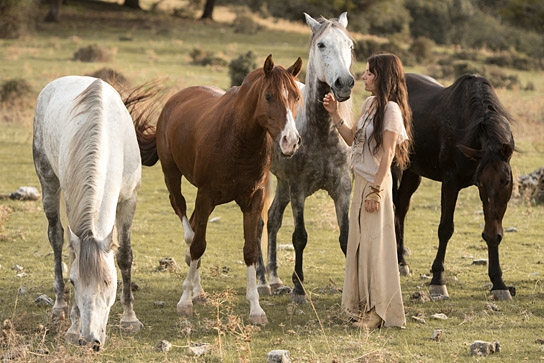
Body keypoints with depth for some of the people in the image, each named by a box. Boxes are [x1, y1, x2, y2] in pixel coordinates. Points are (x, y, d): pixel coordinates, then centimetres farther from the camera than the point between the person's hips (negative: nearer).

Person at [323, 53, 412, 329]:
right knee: (359, 242, 13)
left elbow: (388, 154, -18)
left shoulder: (390, 109, -15)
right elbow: (352, 139, 20)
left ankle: (379, 311, 3)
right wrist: (334, 114, 10)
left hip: (376, 182, -9)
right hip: (361, 180, 9)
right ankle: (364, 305, 23)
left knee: (374, 243, -4)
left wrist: (376, 190, -20)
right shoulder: (369, 104, 11)